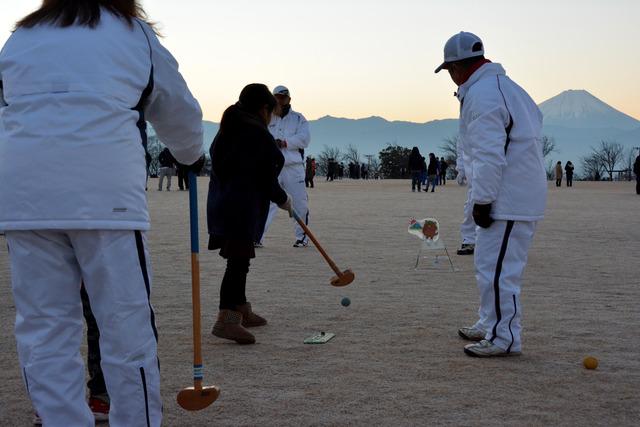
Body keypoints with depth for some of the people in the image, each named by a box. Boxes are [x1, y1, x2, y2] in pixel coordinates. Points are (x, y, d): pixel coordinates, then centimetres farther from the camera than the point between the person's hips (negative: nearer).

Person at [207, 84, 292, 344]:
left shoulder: (225, 131, 14)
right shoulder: (259, 135, -12)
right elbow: (267, 178, -11)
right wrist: (283, 200, 6)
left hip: (220, 204, 9)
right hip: (243, 208, -9)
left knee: (238, 261, 19)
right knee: (238, 261, -12)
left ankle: (241, 311, 32)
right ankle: (226, 319, -19)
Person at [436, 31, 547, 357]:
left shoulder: (481, 94, -15)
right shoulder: (505, 85, 18)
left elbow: (490, 156, -22)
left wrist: (482, 201, -16)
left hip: (508, 199, -11)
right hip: (523, 192, 11)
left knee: (496, 267, -6)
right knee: (489, 262, 20)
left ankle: (504, 338, 1)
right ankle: (490, 324, 31)